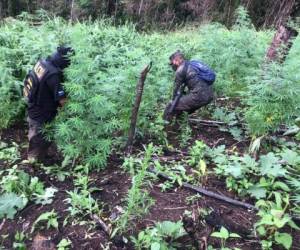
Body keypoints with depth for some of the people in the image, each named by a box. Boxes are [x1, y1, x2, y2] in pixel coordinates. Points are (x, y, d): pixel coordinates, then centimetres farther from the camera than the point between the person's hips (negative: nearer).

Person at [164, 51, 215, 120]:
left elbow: (177, 88, 5)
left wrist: (173, 100, 21)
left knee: (171, 106, -2)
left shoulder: (180, 69, -3)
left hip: (199, 95, -9)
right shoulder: (192, 64, 24)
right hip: (209, 95, 9)